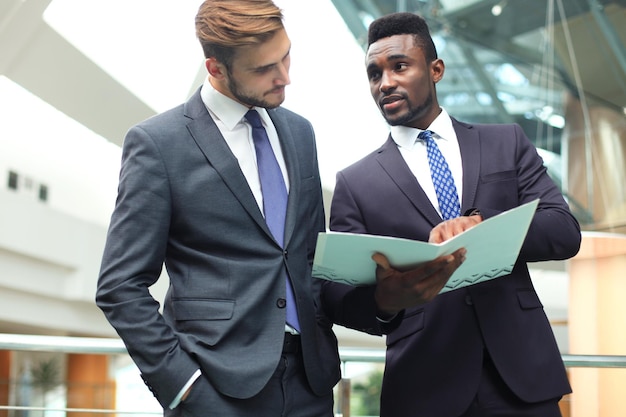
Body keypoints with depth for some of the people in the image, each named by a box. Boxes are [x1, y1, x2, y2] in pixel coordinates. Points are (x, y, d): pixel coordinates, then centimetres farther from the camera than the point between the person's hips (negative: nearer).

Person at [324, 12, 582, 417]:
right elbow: (338, 293, -1)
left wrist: (480, 224, -18)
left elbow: (565, 232, 0)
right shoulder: (356, 183, 6)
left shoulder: (508, 143, 10)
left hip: (521, 371, 1)